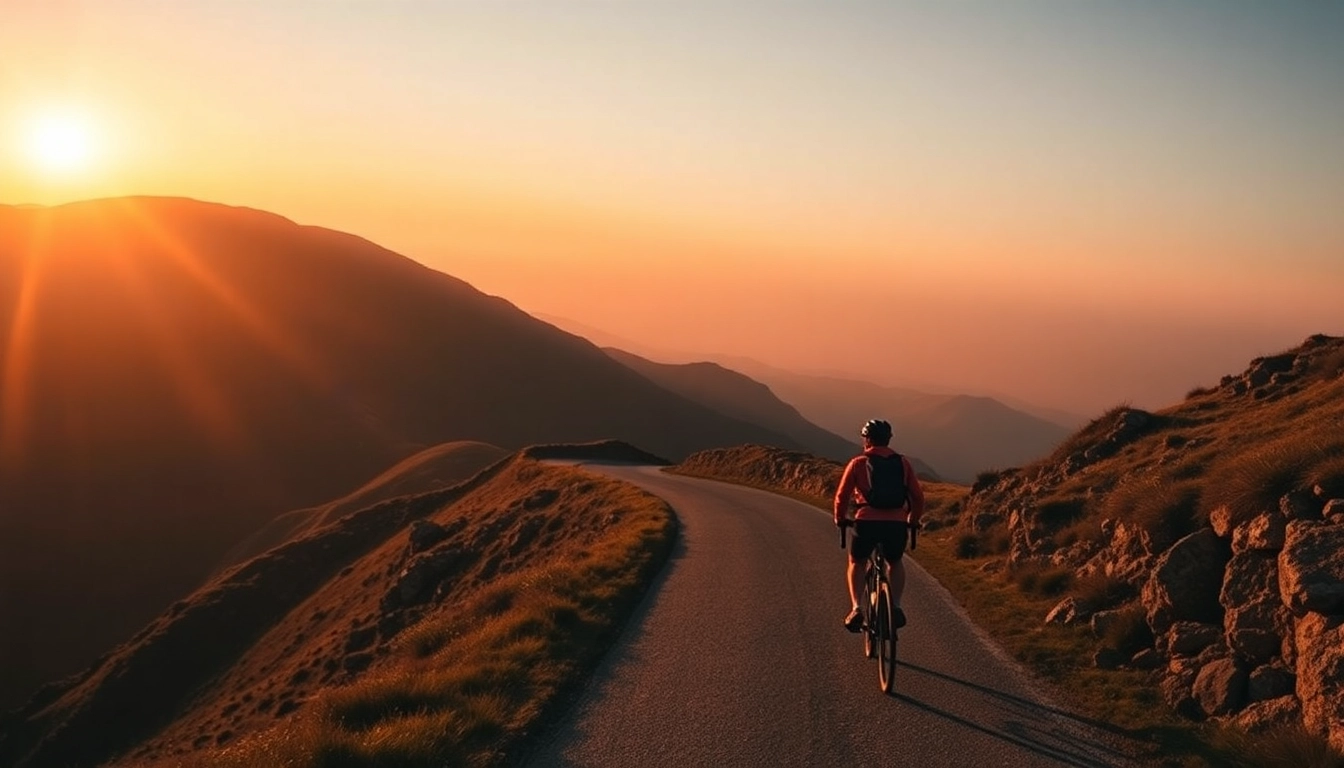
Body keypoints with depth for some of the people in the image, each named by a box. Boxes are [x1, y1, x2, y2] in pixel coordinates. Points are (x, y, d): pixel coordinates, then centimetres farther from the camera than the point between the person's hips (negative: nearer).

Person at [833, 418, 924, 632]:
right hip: (897, 524, 2)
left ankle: (856, 607, 6)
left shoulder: (858, 463, 4)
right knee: (895, 563, 28)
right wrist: (913, 520, 25)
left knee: (856, 563, 23)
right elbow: (918, 496, 9)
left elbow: (842, 495, 2)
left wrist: (840, 518, 19)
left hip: (867, 522, -2)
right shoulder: (903, 463, 11)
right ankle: (896, 606, 11)